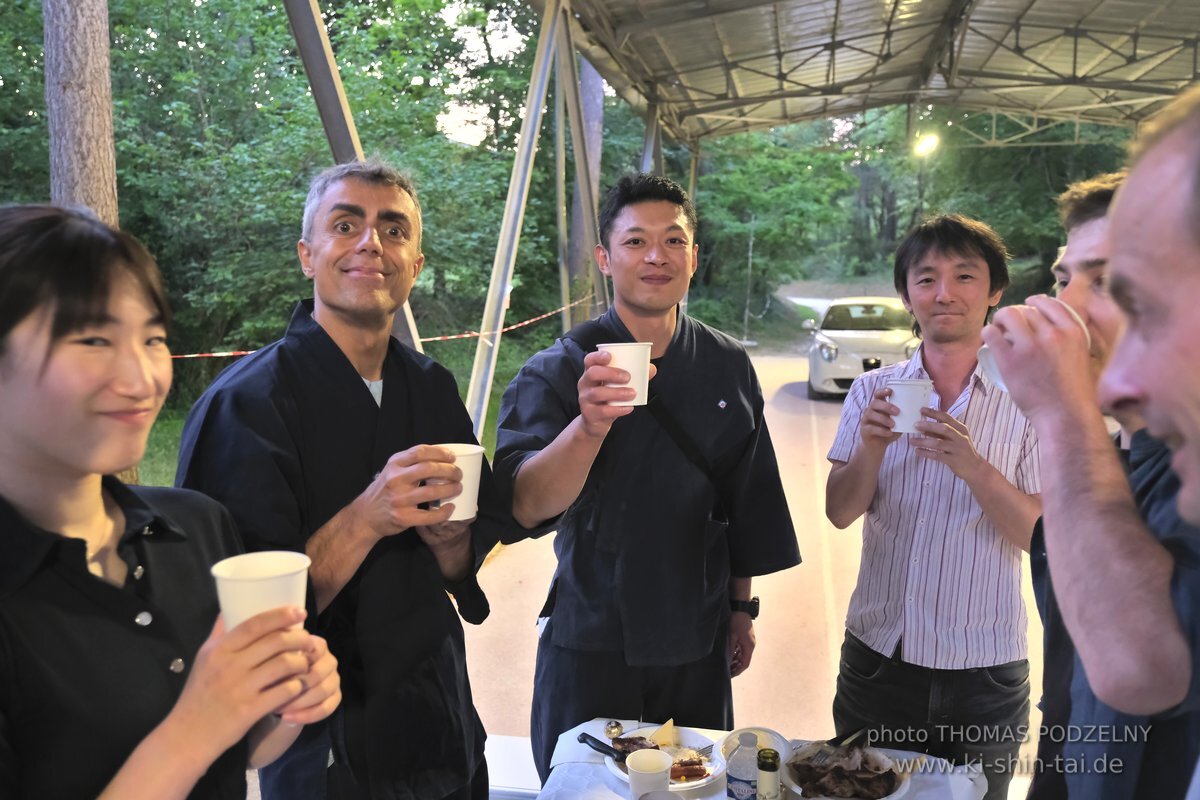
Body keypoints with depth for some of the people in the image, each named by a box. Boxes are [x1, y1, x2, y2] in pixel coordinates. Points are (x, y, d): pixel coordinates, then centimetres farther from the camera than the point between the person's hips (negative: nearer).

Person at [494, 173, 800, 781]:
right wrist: (590, 427, -43)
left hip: (699, 642, 3)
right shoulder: (559, 370, -13)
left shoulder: (727, 366, -1)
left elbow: (747, 501, 8)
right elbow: (526, 507, -26)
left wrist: (742, 607, 12)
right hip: (592, 644, -3)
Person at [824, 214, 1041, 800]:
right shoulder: (873, 391, 0)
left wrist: (975, 469, -27)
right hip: (877, 657, 2)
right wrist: (872, 447, -21)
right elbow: (840, 513, -3)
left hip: (984, 670, -1)